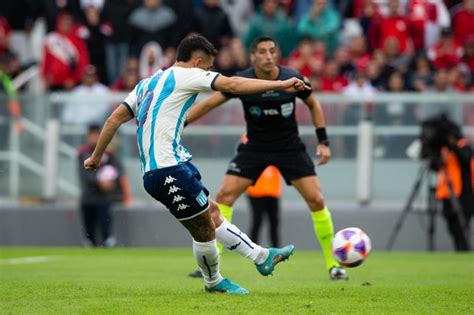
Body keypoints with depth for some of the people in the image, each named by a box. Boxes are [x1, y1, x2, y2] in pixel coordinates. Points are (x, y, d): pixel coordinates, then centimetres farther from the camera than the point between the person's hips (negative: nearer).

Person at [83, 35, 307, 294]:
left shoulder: (148, 83, 20)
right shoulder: (184, 75, -4)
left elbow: (115, 119, 17)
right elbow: (233, 85, -13)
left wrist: (96, 156, 23)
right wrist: (281, 85, -12)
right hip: (168, 170, -10)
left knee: (211, 212, 16)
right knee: (204, 229, 2)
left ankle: (262, 257, 23)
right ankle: (213, 282, 20)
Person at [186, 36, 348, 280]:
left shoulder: (292, 79, -15)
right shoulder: (241, 81, -17)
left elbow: (313, 104, 3)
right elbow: (208, 104, -13)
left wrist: (323, 142, -1)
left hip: (290, 148, 0)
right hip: (254, 148, 0)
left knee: (316, 200, -9)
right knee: (224, 196, -13)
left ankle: (333, 263, 7)